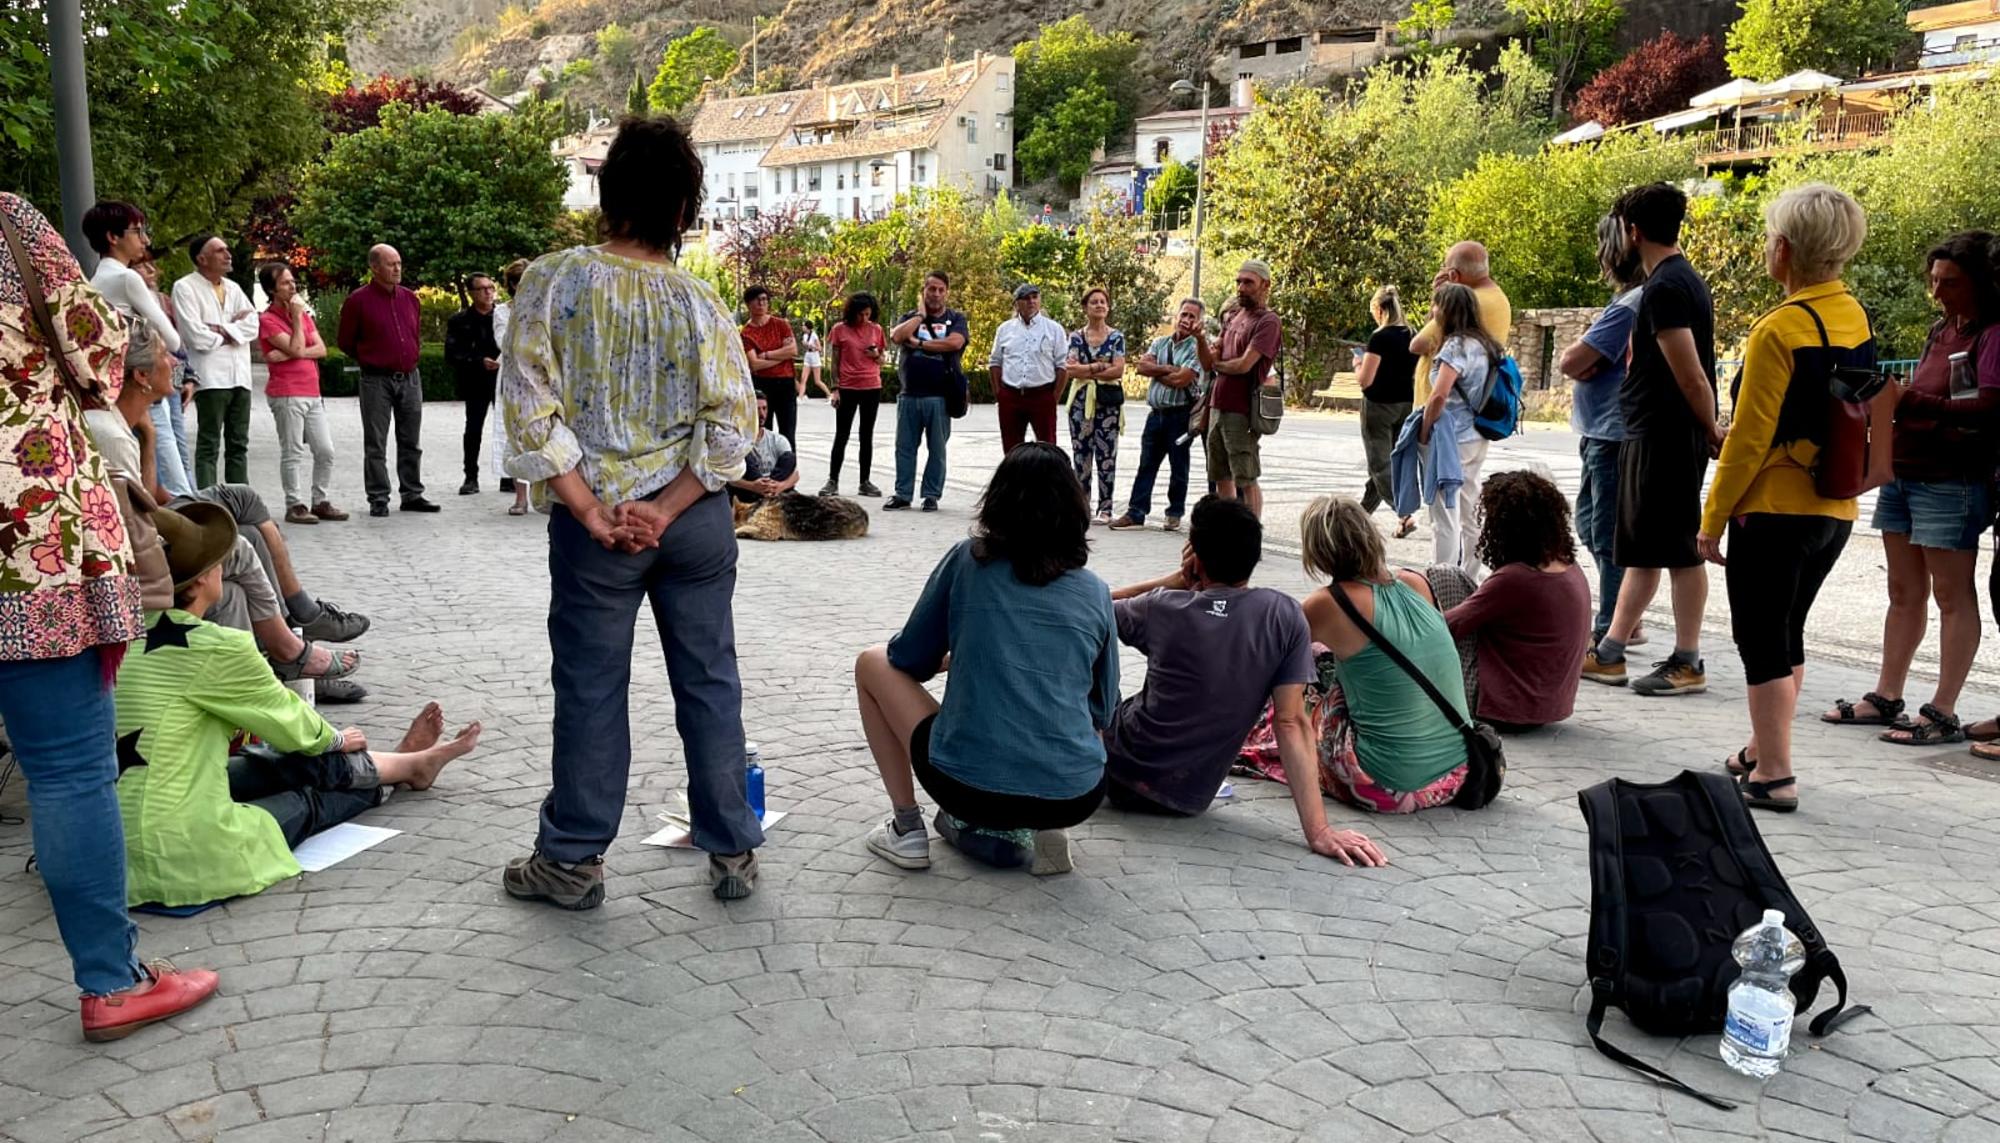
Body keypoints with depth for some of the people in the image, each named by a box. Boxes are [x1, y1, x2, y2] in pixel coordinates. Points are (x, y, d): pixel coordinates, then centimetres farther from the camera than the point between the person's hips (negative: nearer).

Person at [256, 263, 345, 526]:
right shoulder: (268, 320, -4)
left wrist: (289, 354, -10)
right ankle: (295, 506, 1)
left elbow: (321, 350, 5)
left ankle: (320, 502, 15)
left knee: (325, 451, 6)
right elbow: (297, 349, -15)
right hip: (286, 393, -7)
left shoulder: (304, 313, 16)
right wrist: (297, 316, -8)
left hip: (312, 393, 7)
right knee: (293, 453, -4)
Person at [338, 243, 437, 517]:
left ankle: (412, 495, 16)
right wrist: (370, 361, 10)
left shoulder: (410, 298, 8)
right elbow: (346, 343, 2)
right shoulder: (358, 301, -7)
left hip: (410, 378, 5)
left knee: (411, 442, 9)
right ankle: (378, 499, 6)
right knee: (375, 445, 1)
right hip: (376, 381, -5)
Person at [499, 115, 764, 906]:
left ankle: (573, 860, 21)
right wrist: (665, 509, -9)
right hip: (695, 517, 2)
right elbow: (733, 430, -8)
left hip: (593, 523, -1)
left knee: (591, 686, 9)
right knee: (709, 681, 10)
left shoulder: (553, 282, -8)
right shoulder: (701, 303, -4)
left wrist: (593, 514, -9)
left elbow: (530, 411, -12)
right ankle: (732, 852, 20)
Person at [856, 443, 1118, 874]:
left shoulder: (968, 560, 0)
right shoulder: (1095, 592, 6)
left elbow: (909, 660, 10)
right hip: (1076, 798, 3)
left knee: (872, 663, 20)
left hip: (970, 786, -2)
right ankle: (1019, 832, 13)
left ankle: (907, 828, 15)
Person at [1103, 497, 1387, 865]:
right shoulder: (1284, 616, -13)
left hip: (1124, 775, -3)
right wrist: (1319, 831, -19)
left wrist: (1173, 582, 0)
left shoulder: (1163, 608, -16)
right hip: (1190, 799, 3)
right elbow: (1291, 723, -18)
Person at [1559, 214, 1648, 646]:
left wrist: (1576, 355, -1)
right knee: (1589, 522, 19)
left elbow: (1570, 362, -21)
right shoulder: (1633, 300, 14)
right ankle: (1620, 619, 28)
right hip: (1603, 433, 11)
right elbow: (1573, 360, 12)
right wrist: (1584, 359, -9)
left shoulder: (1630, 305, -19)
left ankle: (1611, 634, 6)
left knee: (1609, 537, -3)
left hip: (1615, 437, -11)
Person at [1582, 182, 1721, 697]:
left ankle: (1688, 664, 6)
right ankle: (1609, 654, 20)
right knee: (1643, 548, 13)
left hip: (1665, 437, -10)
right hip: (1655, 436, 10)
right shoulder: (1685, 279, 15)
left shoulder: (1663, 288, -17)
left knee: (1678, 549, -3)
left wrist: (1712, 430, -10)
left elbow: (1691, 374, -19)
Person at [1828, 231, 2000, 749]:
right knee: (1904, 593, 12)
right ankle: (1886, 697, 20)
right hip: (1901, 473, 8)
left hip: (1950, 481, -8)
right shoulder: (1941, 330, 15)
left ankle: (1943, 712, 2)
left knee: (1952, 596, -2)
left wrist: (1908, 402, -31)